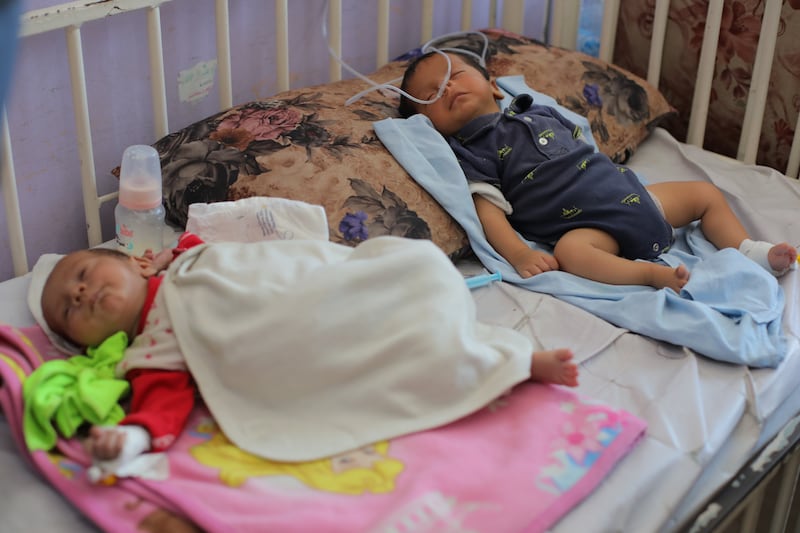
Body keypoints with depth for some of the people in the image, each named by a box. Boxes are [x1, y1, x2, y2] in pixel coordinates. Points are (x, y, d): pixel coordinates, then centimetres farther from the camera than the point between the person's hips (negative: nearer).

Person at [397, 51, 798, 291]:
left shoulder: (537, 112, 19)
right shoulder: (471, 153, -2)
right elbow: (488, 208, -15)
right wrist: (519, 254, -30)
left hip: (634, 196, 8)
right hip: (590, 226, -8)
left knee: (707, 194, 12)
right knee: (570, 249, -41)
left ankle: (748, 250, 13)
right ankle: (655, 274, -41)